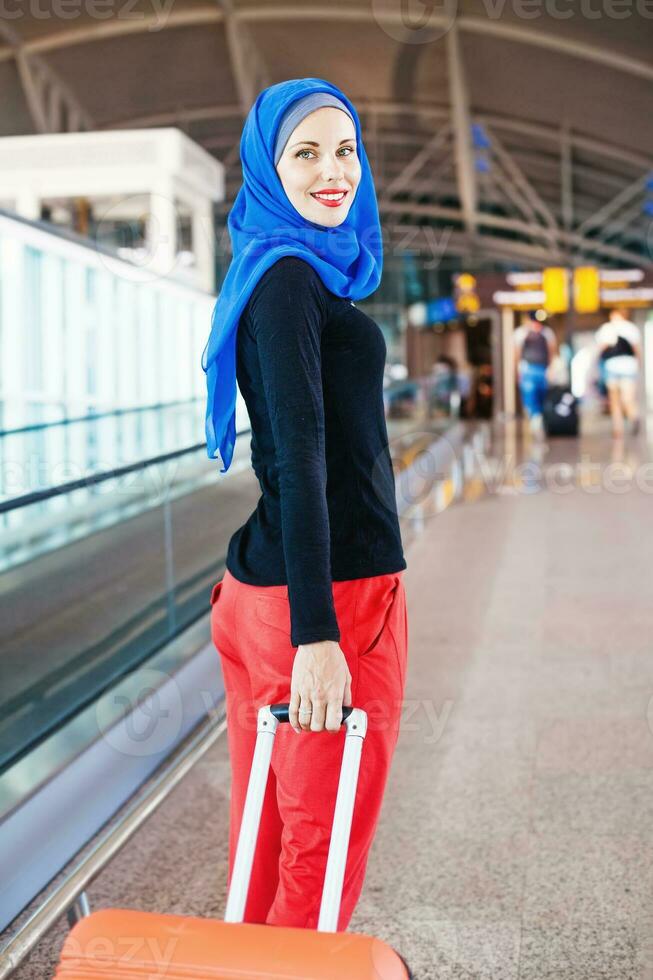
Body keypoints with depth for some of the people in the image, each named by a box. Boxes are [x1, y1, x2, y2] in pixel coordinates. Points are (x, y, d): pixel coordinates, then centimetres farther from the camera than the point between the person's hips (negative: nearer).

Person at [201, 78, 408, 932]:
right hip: (334, 597, -9)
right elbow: (300, 454, -22)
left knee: (270, 835, 15)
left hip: (261, 591, 9)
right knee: (323, 849, 1)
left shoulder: (290, 275, 17)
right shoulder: (290, 280, -13)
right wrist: (316, 634, -27)